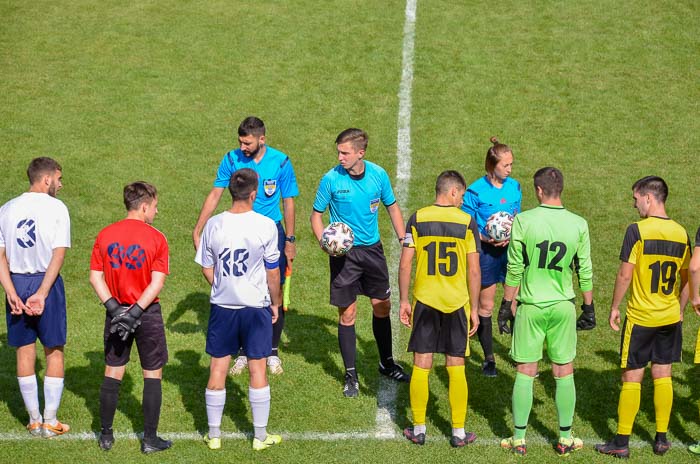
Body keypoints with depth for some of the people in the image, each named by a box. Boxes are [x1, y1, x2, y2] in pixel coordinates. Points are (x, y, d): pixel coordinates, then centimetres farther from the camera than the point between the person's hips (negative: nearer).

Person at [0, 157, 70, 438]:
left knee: (25, 352, 10)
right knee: (54, 351, 7)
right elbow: (58, 255, -14)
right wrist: (41, 294, -15)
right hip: (46, 282, -4)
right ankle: (50, 422, 9)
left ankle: (34, 421, 16)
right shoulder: (56, 208, -6)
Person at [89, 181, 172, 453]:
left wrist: (115, 309, -7)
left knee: (112, 373, 13)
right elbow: (157, 283, -16)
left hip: (116, 312, 3)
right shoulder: (155, 238, -11)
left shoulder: (105, 235, 0)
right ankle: (150, 439, 11)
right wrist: (135, 312, -14)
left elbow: (95, 277, -3)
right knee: (152, 375, 8)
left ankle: (106, 435, 19)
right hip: (148, 313, -3)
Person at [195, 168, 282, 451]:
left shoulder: (214, 225, -5)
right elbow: (273, 272, -6)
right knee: (258, 369, 7)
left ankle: (214, 435, 19)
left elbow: (207, 268, 4)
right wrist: (275, 302, 9)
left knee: (217, 369, 11)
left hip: (222, 307, 2)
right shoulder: (265, 226, -13)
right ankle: (260, 436, 15)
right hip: (256, 307, -2)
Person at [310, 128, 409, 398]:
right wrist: (324, 241, -20)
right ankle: (351, 376, 12)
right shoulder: (331, 179, -13)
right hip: (344, 252, -3)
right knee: (347, 313, 0)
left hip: (372, 249, 3)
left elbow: (392, 207, 10)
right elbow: (316, 215, -3)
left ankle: (387, 364, 30)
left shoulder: (378, 174, -6)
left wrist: (404, 239, 4)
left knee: (382, 306, 11)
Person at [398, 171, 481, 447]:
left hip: (424, 301, 1)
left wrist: (403, 301, 5)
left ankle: (418, 429, 14)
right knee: (456, 368, 7)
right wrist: (474, 309, 4)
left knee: (421, 365, 8)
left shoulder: (417, 219, -2)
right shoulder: (467, 222, -5)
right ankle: (458, 432, 13)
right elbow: (474, 271, -4)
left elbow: (405, 265, -4)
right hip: (457, 303, -1)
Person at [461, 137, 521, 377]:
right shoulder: (476, 191, -10)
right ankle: (489, 359, 20)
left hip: (510, 250, 3)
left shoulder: (514, 187, 3)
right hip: (486, 252, -3)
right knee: (485, 305, 7)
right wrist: (486, 239, -19)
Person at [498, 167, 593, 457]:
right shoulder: (578, 225, -4)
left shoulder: (523, 221, -10)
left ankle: (519, 439, 9)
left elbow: (514, 269, -6)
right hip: (563, 307, 1)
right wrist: (589, 305, 15)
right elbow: (585, 271, 2)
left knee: (525, 373, 5)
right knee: (564, 373, 9)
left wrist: (506, 305, 3)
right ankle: (565, 439, 15)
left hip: (531, 306, -1)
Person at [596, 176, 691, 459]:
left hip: (640, 318, -5)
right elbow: (685, 276, 9)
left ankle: (621, 443, 6)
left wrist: (614, 307, -2)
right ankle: (661, 439, 17)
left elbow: (625, 275, -14)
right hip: (670, 318, 5)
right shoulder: (681, 233, 2)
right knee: (663, 376, 12)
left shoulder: (637, 230, -15)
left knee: (631, 379, 2)